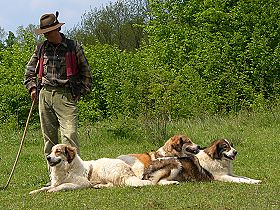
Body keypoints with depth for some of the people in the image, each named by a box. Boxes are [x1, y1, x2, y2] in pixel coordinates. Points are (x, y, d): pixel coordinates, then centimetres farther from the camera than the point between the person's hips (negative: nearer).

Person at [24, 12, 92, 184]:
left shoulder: (73, 47, 3)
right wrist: (32, 87, 11)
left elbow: (86, 72, 10)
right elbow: (30, 70, 26)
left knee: (69, 133, -17)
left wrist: (80, 92, 3)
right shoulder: (41, 49, 12)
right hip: (45, 95, 4)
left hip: (66, 96, -4)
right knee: (49, 137, 4)